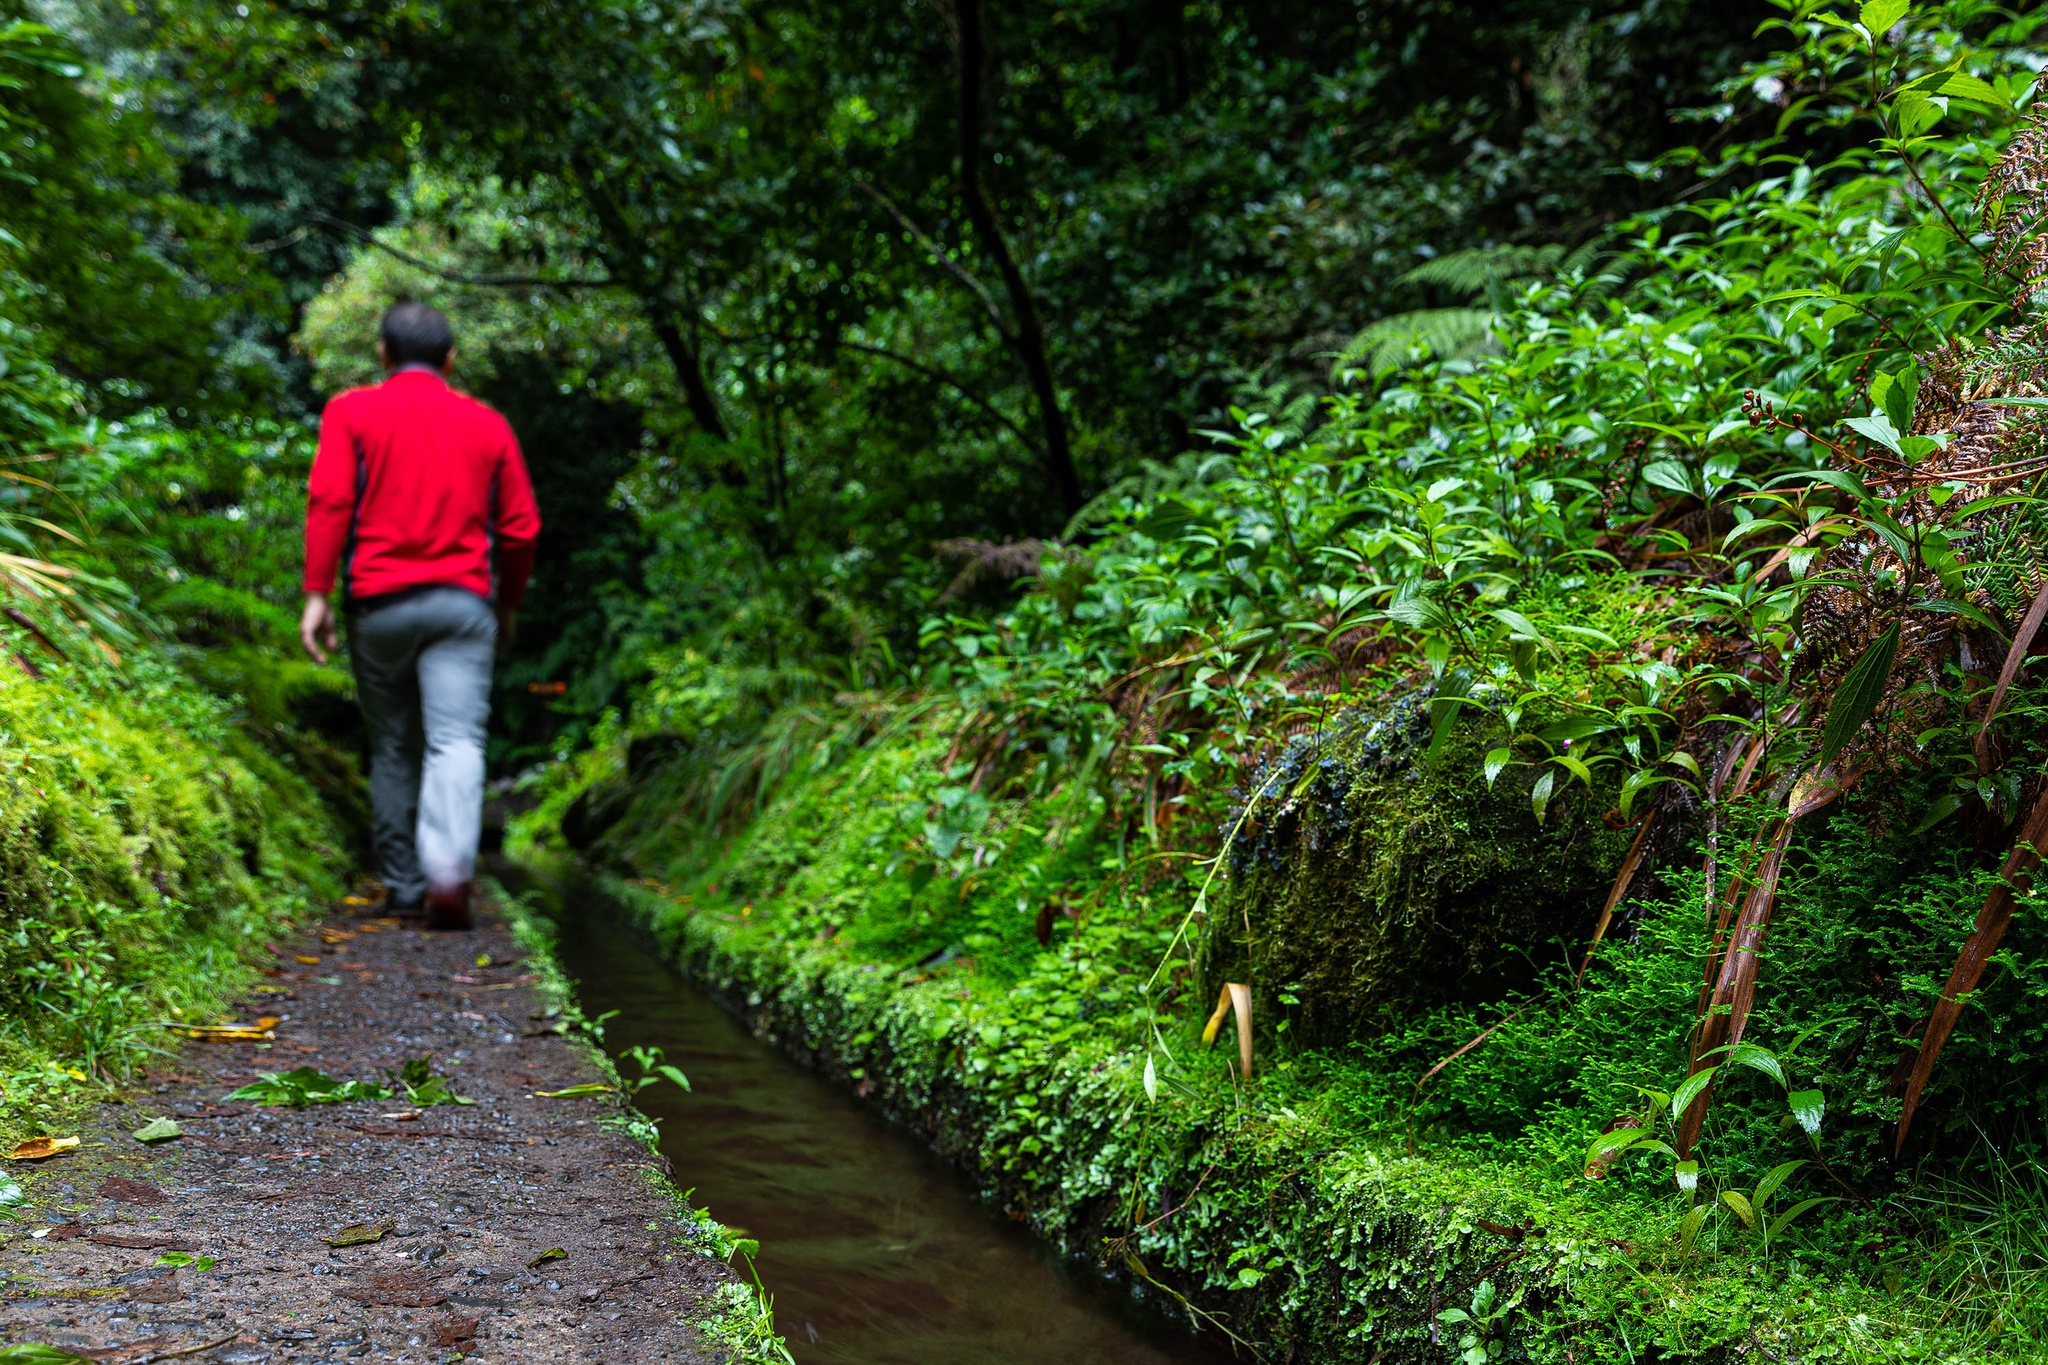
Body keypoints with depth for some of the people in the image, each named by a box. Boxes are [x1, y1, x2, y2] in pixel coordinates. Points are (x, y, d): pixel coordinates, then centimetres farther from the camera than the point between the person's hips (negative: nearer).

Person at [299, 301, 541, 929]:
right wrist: (509, 604, 23)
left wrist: (317, 593, -7)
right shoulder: (488, 424, 13)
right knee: (456, 740, -9)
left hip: (378, 601, 0)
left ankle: (404, 884, 18)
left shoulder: (351, 412, 7)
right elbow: (520, 526, 11)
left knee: (393, 746, 12)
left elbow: (329, 503, -6)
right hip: (463, 602, 0)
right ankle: (449, 866, -31)